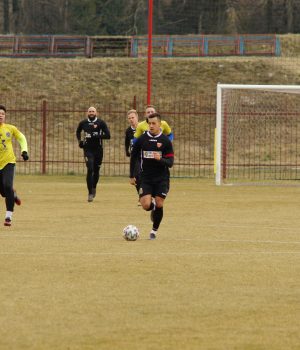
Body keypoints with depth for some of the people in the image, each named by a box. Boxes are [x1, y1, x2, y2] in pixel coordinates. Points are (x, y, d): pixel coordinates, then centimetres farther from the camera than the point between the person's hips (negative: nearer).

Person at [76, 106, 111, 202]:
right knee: (90, 170, -14)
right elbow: (78, 132, 25)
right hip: (88, 150, 0)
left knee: (96, 170, 11)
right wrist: (79, 141, 8)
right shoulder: (83, 123, 4)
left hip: (98, 150, 0)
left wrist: (96, 136, -20)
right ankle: (90, 193, -10)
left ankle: (94, 187, 38)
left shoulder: (101, 123, -4)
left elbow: (108, 135, -9)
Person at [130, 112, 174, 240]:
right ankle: (153, 206, 26)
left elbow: (170, 162, -8)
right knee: (146, 205, -12)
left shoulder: (165, 141, -6)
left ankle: (154, 230, 15)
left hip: (161, 178, -1)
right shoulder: (141, 139, -1)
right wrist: (132, 176, 11)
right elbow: (133, 157, 10)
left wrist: (160, 159, -29)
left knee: (159, 204, -6)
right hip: (146, 178, 1)